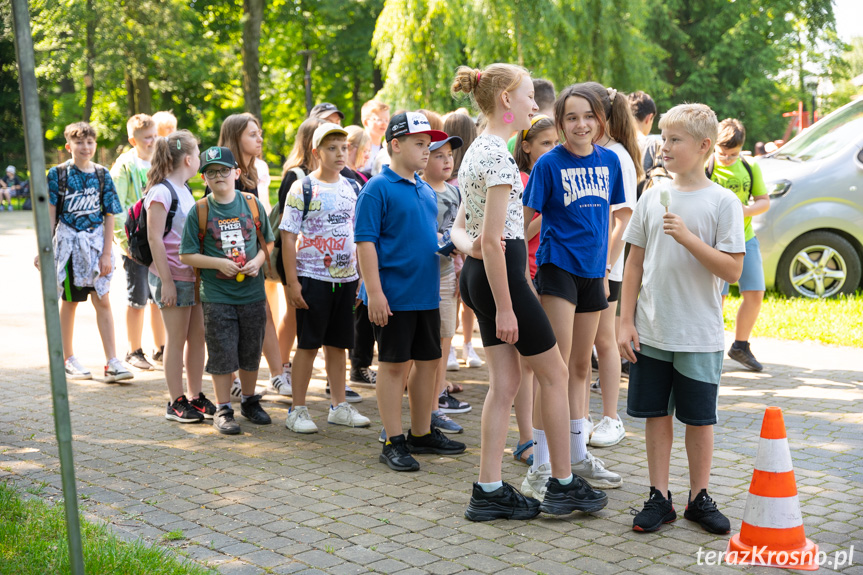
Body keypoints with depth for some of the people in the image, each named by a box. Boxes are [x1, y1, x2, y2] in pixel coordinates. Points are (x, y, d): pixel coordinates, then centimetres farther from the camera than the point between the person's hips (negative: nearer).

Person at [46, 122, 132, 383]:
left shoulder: (102, 175, 3)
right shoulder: (58, 173, -2)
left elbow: (109, 216, 3)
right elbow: (50, 214, -1)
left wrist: (107, 253, -3)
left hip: (96, 241, 1)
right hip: (68, 242, -1)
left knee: (102, 301, -2)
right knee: (69, 301, 8)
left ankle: (112, 363, -2)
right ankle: (68, 359, 21)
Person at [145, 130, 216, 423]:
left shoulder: (185, 190, 14)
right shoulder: (161, 192, -13)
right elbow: (154, 238, -16)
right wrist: (166, 281, -18)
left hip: (193, 274, 8)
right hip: (173, 277, -8)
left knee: (198, 336, 10)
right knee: (177, 340, -1)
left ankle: (196, 397, 19)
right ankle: (176, 402, 8)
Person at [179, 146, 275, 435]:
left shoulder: (252, 204, 3)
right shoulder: (199, 211, -4)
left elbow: (267, 241, 10)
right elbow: (187, 255, -3)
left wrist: (258, 260, -9)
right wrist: (219, 263, -14)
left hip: (252, 293, 2)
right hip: (217, 295, -2)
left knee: (251, 352, 13)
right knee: (222, 354, 2)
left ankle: (250, 401, 31)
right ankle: (223, 409, 15)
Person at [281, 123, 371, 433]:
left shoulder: (352, 188, 10)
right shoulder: (302, 189, -6)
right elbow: (288, 236, -8)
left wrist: (361, 276, 12)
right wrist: (292, 282, -13)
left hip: (346, 277, 5)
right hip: (312, 277, -5)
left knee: (338, 343, 12)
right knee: (308, 344, 0)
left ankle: (339, 407, 21)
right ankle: (298, 411, 9)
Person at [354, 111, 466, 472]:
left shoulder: (425, 190, 14)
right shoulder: (378, 189, -10)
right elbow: (365, 242, -14)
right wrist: (374, 291, -19)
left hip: (426, 294, 8)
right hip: (394, 295, -8)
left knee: (428, 361, 13)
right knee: (394, 364, 0)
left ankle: (422, 434, 26)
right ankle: (394, 442, 8)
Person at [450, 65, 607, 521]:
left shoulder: (478, 150, 16)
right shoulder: (499, 154, -16)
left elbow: (460, 228, 18)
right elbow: (493, 239, -20)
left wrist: (469, 244, -5)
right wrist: (504, 308, -19)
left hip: (478, 274, 10)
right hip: (500, 274, -10)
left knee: (505, 382, 9)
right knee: (555, 373, 4)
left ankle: (489, 491, 11)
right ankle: (563, 485, 13)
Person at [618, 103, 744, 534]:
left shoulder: (723, 202, -6)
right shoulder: (652, 198, 5)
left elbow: (732, 270, -11)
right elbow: (635, 263, 8)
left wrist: (688, 238, -21)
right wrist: (626, 321, 3)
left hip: (700, 336, -3)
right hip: (651, 332, 3)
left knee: (699, 419, 7)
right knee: (656, 414, 9)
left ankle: (699, 498, 22)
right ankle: (659, 498, 20)